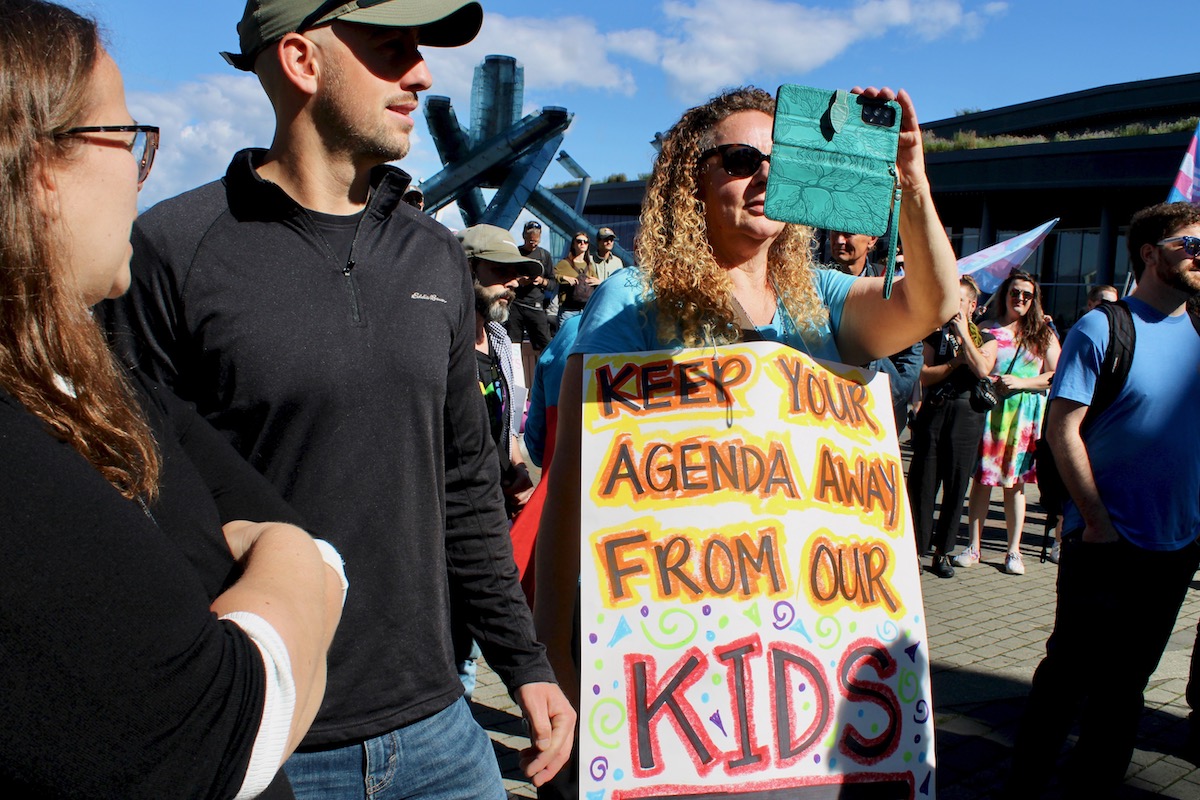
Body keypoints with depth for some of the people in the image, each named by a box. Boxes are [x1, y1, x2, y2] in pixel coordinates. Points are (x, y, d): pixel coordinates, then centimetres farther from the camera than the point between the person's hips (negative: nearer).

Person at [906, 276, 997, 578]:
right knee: (922, 483, -3)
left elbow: (982, 369, -12)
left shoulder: (986, 339, 10)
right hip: (933, 413, 0)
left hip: (966, 417, 0)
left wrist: (964, 334, -7)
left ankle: (942, 551, 13)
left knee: (956, 486, 3)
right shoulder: (935, 336, 12)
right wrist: (955, 363, -10)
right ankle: (916, 549, 4)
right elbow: (924, 376, -1)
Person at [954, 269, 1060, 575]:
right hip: (988, 411, 0)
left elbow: (1057, 375, 2)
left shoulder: (1043, 334, 9)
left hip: (1025, 415, 0)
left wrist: (1021, 383, -9)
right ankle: (974, 547, 9)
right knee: (982, 479, 1)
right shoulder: (987, 329, 7)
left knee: (1016, 482, 4)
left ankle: (1014, 551, 12)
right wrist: (985, 380, -15)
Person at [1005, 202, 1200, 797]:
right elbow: (1062, 428, -13)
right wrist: (1097, 520, -16)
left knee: (1128, 678, 15)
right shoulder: (1101, 330, -9)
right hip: (1106, 542, -5)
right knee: (1070, 670, 4)